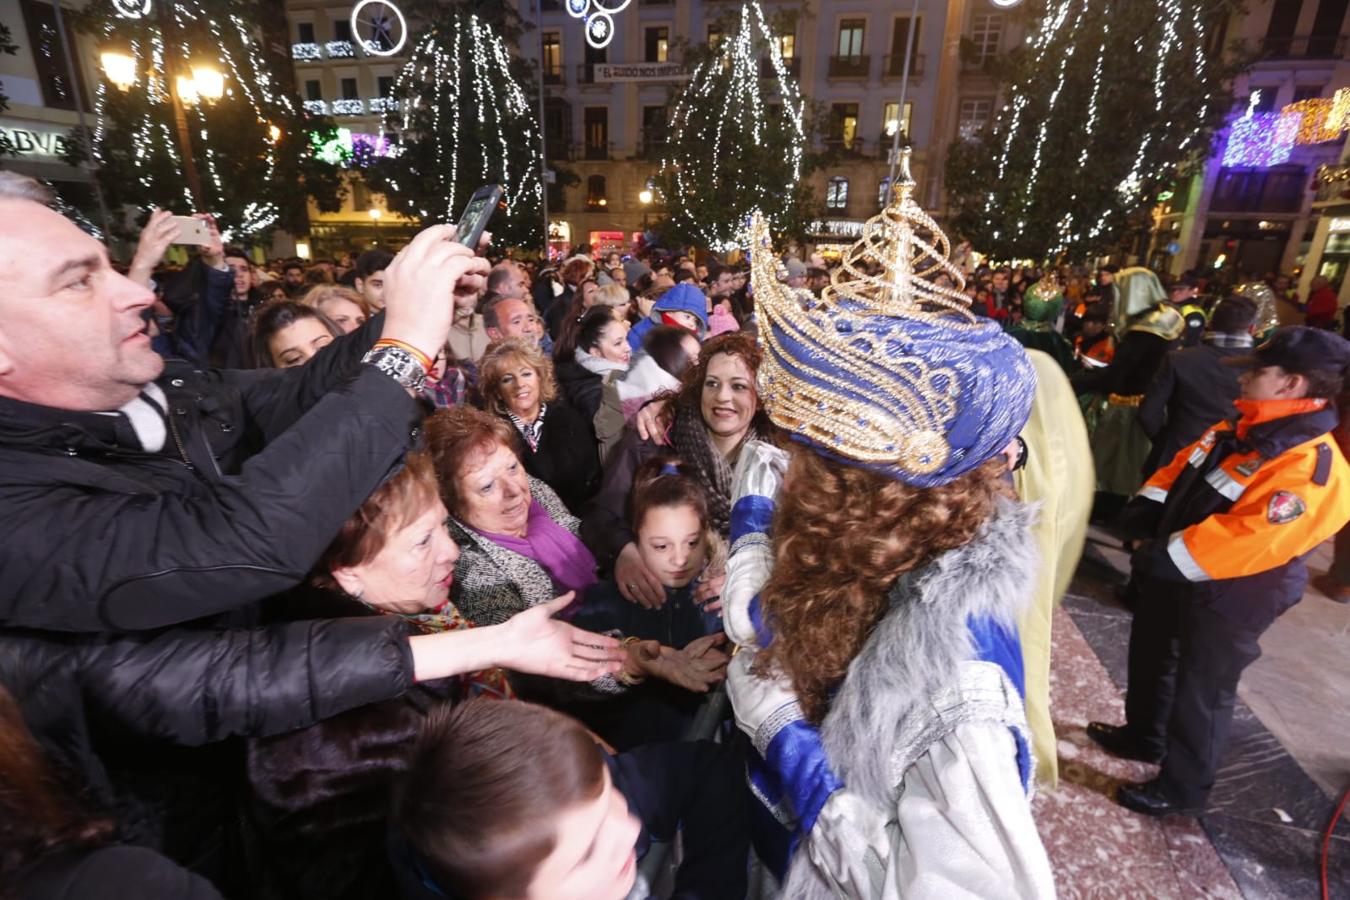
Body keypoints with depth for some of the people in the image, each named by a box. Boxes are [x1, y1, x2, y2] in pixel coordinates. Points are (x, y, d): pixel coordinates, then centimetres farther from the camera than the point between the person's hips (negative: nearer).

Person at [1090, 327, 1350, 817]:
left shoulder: (1310, 470, -27)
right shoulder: (1238, 432, 1)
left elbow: (1240, 543, -33)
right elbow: (1178, 471, 6)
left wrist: (1160, 558, -25)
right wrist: (1144, 524, -7)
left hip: (1227, 598, -9)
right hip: (1174, 575, 9)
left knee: (1200, 691, 9)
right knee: (1150, 656, 25)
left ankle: (1182, 788, 30)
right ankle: (1142, 736, 48)